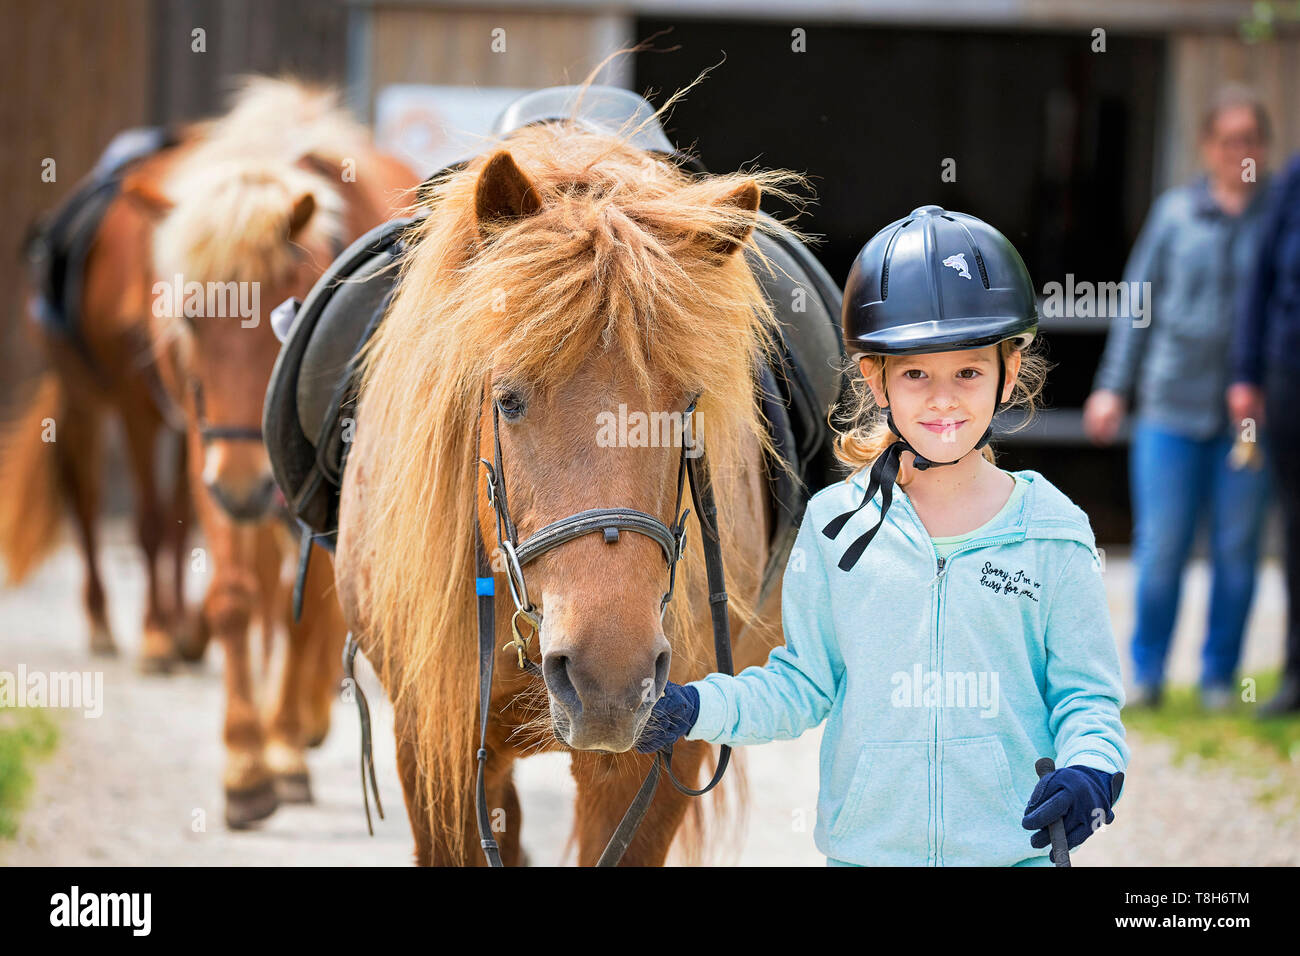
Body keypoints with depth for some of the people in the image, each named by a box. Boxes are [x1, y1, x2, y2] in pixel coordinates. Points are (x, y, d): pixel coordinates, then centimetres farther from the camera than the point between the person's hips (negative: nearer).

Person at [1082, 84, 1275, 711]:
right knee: (1161, 545, -2)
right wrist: (1113, 386, 7)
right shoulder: (1175, 212, 9)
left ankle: (1220, 677, 13)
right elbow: (1139, 300, 12)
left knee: (1236, 547, 3)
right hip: (1174, 402, 1)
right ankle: (1147, 674, 10)